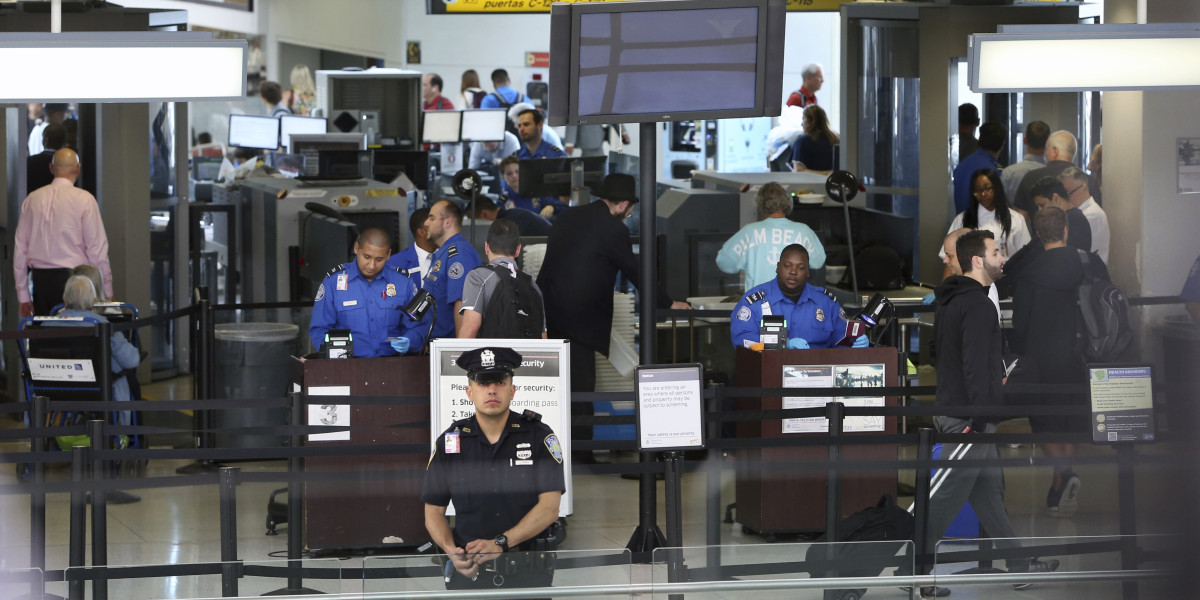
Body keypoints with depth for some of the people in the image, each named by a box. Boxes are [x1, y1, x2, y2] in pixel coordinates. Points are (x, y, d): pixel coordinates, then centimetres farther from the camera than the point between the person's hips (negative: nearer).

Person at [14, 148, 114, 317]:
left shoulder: (32, 199, 8)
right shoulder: (84, 199, -5)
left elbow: (20, 248, 10)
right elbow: (97, 248, -7)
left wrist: (23, 296, 16)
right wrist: (106, 291, 0)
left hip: (40, 278, 4)